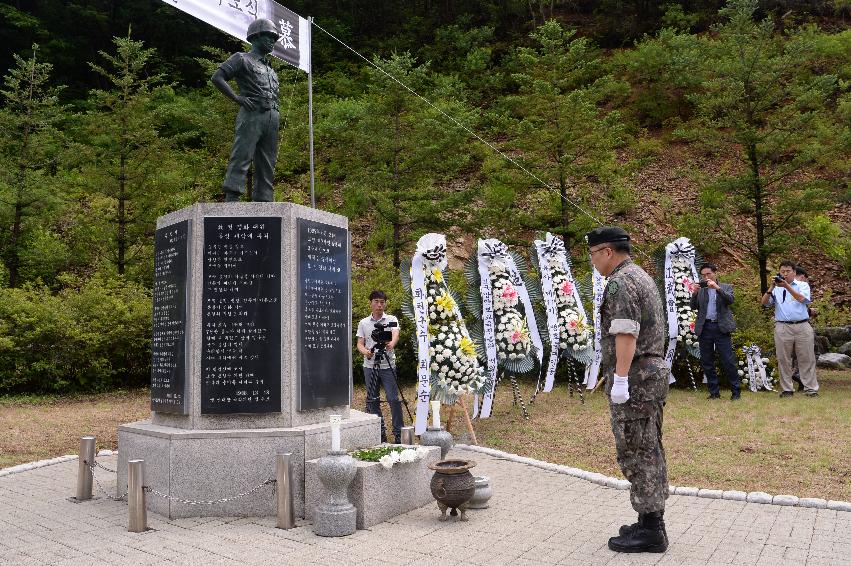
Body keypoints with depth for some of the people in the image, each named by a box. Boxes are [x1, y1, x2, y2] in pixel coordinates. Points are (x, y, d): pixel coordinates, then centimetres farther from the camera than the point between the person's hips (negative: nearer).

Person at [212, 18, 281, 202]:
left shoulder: (271, 69, 28)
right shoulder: (242, 59, 7)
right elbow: (217, 78, -2)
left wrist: (276, 113, 15)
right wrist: (238, 98, -11)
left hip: (272, 118, 7)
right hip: (252, 115, -7)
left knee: (267, 164, 5)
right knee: (241, 158, -13)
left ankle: (264, 202, 7)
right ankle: (231, 198, -16)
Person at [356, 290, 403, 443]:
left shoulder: (391, 320, 3)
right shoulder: (363, 323, 10)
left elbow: (396, 334, -15)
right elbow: (360, 343, 5)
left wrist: (391, 343, -38)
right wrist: (365, 352, -18)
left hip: (388, 366, -3)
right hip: (369, 366, 3)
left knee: (393, 399, -7)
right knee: (372, 400, 6)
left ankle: (399, 433, 2)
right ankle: (380, 433, 17)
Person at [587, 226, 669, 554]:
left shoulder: (620, 282, -14)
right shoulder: (642, 277, 19)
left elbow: (626, 333, -22)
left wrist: (620, 379, -23)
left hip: (634, 377, -10)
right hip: (653, 372, 10)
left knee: (636, 453, -4)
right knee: (649, 452, 13)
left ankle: (649, 530, 2)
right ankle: (652, 522, 21)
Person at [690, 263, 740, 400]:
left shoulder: (726, 287, 9)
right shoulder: (700, 290, 14)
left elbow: (730, 300, -10)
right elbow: (694, 306, 3)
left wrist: (717, 287, -21)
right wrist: (695, 293, -13)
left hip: (721, 328, -3)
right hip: (704, 328, 3)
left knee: (728, 361, -5)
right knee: (707, 363, 5)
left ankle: (736, 391, 4)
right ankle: (714, 392, 14)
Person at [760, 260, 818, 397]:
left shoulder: (803, 285, 10)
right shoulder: (776, 289, 14)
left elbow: (802, 299, -11)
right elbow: (764, 302, 0)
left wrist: (787, 286, -19)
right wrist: (771, 287, -12)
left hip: (803, 326, -1)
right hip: (782, 328, 1)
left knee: (807, 359, 1)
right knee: (783, 360, 1)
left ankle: (810, 388, 6)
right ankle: (786, 389, 7)